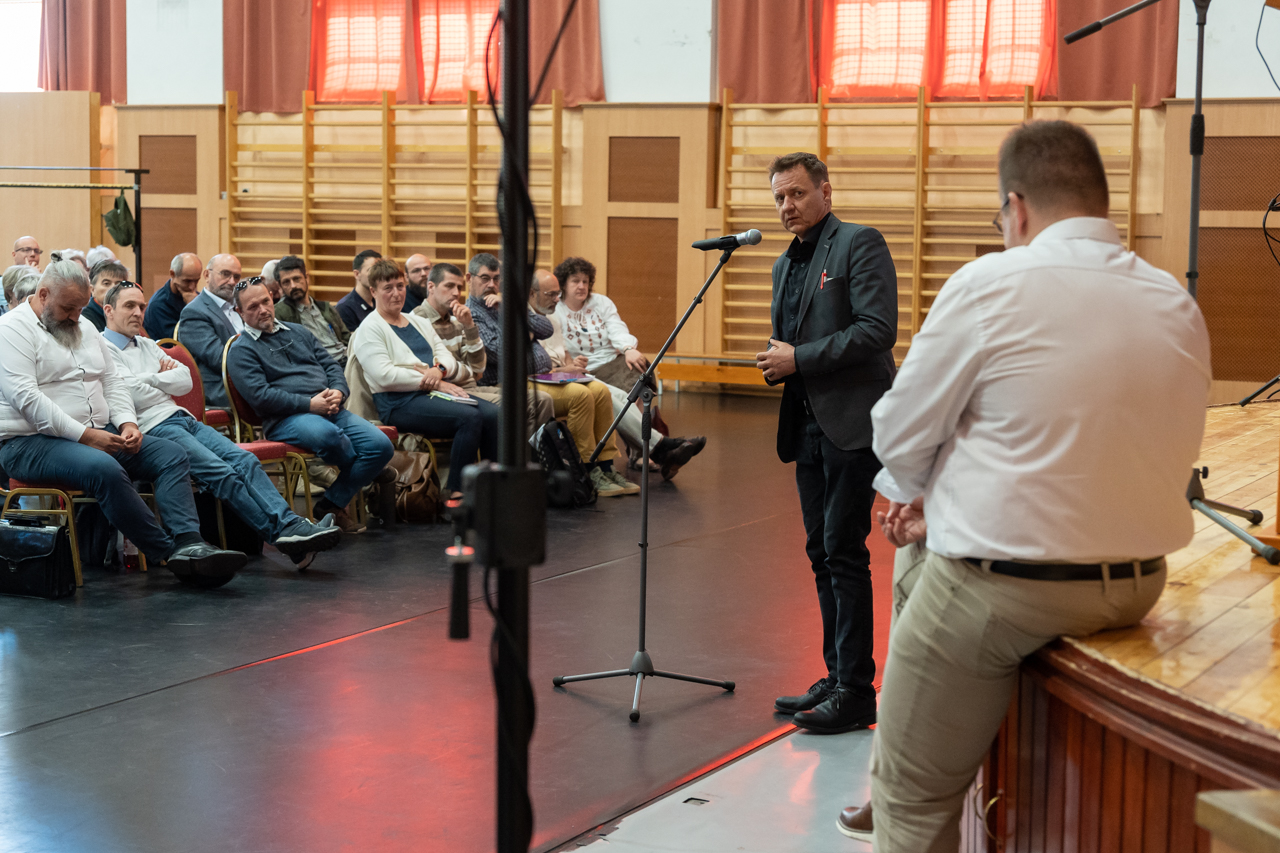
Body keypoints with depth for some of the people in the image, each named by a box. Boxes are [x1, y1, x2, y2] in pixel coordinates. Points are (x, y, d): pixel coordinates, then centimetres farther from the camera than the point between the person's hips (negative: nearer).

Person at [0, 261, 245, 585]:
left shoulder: (84, 327, 20)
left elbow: (112, 382, 20)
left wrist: (127, 423, -2)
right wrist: (84, 435, -21)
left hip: (99, 434, 8)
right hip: (32, 443, -8)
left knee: (171, 454, -11)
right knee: (104, 469, -36)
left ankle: (189, 544, -30)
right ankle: (168, 552, -28)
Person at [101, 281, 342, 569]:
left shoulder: (147, 345, 26)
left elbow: (185, 381, 17)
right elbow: (133, 394, -12)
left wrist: (150, 378, 1)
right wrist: (165, 384, 5)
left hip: (183, 419, 8)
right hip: (153, 427, -8)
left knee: (245, 461, -15)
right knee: (222, 473, -25)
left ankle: (291, 525, -29)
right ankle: (282, 534, -29)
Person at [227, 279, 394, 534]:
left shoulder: (298, 332, 25)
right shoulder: (241, 350, 5)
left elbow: (331, 366, 20)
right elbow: (259, 396, -9)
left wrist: (338, 392, -4)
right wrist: (309, 404, -15)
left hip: (330, 409, 6)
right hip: (286, 418, -6)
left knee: (381, 445, -17)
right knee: (326, 434, -39)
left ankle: (331, 504, -7)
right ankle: (372, 473, -4)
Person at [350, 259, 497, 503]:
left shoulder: (419, 322, 24)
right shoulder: (370, 329, 0)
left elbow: (446, 356, 16)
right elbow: (385, 376, -13)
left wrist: (439, 369, -10)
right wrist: (431, 382, -15)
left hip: (432, 392, 7)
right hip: (399, 403, -7)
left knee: (492, 413, -19)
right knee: (469, 417, -29)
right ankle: (456, 490, -22)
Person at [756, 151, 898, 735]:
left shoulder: (860, 244, -6)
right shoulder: (785, 264, 20)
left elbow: (877, 330, -17)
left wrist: (800, 359, -16)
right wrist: (775, 362, 4)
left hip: (852, 423, -9)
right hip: (808, 425, 9)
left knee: (844, 553, -9)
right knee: (823, 555, 11)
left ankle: (856, 692, -3)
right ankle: (836, 679, 19)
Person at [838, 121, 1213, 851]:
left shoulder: (991, 285, -13)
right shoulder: (1179, 305, 5)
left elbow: (899, 438, -7)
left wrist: (923, 493, 17)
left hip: (1001, 593, -7)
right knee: (916, 560, 32)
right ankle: (890, 780, 40)